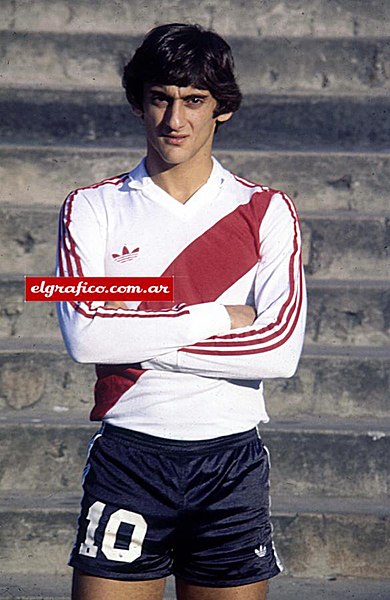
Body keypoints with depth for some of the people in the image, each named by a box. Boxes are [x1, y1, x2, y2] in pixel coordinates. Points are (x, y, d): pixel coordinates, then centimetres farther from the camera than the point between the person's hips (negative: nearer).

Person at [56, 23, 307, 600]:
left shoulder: (266, 212, 5)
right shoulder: (93, 207, 4)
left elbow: (281, 350, -10)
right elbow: (84, 335, -12)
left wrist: (140, 339, -11)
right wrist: (218, 318, -10)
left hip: (231, 461, 1)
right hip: (127, 459, 0)